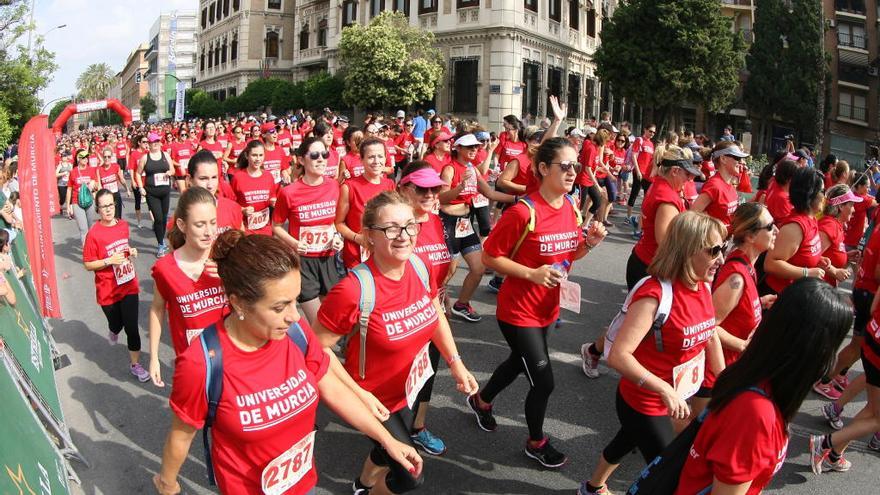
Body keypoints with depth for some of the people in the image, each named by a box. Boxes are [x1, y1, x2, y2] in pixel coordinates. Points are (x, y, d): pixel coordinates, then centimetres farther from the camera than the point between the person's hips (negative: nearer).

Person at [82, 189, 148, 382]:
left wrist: (131, 251, -2)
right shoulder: (94, 233, -17)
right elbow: (88, 264, -11)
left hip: (129, 285, 3)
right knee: (116, 323, 18)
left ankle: (135, 364, 15)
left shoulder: (123, 225, -2)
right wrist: (110, 261, -24)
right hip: (108, 291, -2)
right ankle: (113, 331, 56)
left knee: (132, 327, 0)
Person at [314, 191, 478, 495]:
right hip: (375, 398, -6)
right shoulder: (353, 291, -34)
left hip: (409, 387, 6)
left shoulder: (419, 267, -14)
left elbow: (436, 316, 5)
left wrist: (456, 364, 2)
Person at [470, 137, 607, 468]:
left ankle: (481, 401, 55)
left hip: (548, 307, 8)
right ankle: (536, 443, 29)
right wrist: (532, 273, -27)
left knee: (519, 362, 26)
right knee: (543, 382, 0)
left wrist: (590, 243, -10)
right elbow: (490, 257, -18)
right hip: (519, 310, -8)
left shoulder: (571, 208, -2)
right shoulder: (523, 212, -25)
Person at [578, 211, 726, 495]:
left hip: (678, 398, 8)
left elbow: (711, 337, 11)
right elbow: (618, 356, -35)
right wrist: (664, 390, -38)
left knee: (628, 442, 29)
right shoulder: (655, 294, -31)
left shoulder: (702, 286, -5)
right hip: (645, 405, -8)